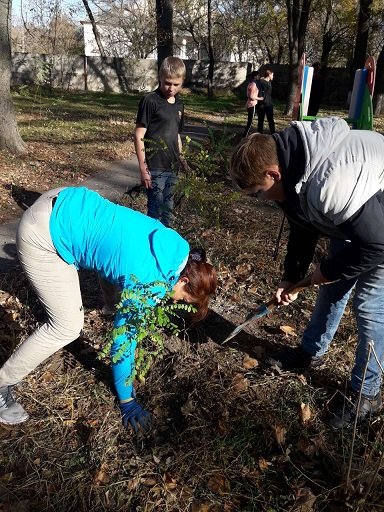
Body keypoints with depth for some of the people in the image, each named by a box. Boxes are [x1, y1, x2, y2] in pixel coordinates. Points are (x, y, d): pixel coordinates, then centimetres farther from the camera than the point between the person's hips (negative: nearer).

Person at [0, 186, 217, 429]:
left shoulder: (177, 247, 4)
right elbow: (123, 340, -9)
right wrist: (126, 400, 4)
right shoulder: (149, 286, -19)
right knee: (67, 327, -3)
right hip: (44, 236, -9)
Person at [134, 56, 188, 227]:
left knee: (168, 208, 16)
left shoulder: (179, 104, 10)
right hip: (155, 168, -6)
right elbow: (139, 135, -11)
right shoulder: (150, 101, -10)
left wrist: (180, 157, 17)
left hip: (172, 167, 6)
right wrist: (143, 168, -15)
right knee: (155, 210, 1)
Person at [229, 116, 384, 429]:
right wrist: (291, 276, 3)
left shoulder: (329, 186, -42)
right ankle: (311, 352, 37)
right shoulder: (291, 164, -11)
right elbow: (303, 226, 4)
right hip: (355, 219, 9)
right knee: (332, 288, 16)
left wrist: (330, 269, -18)